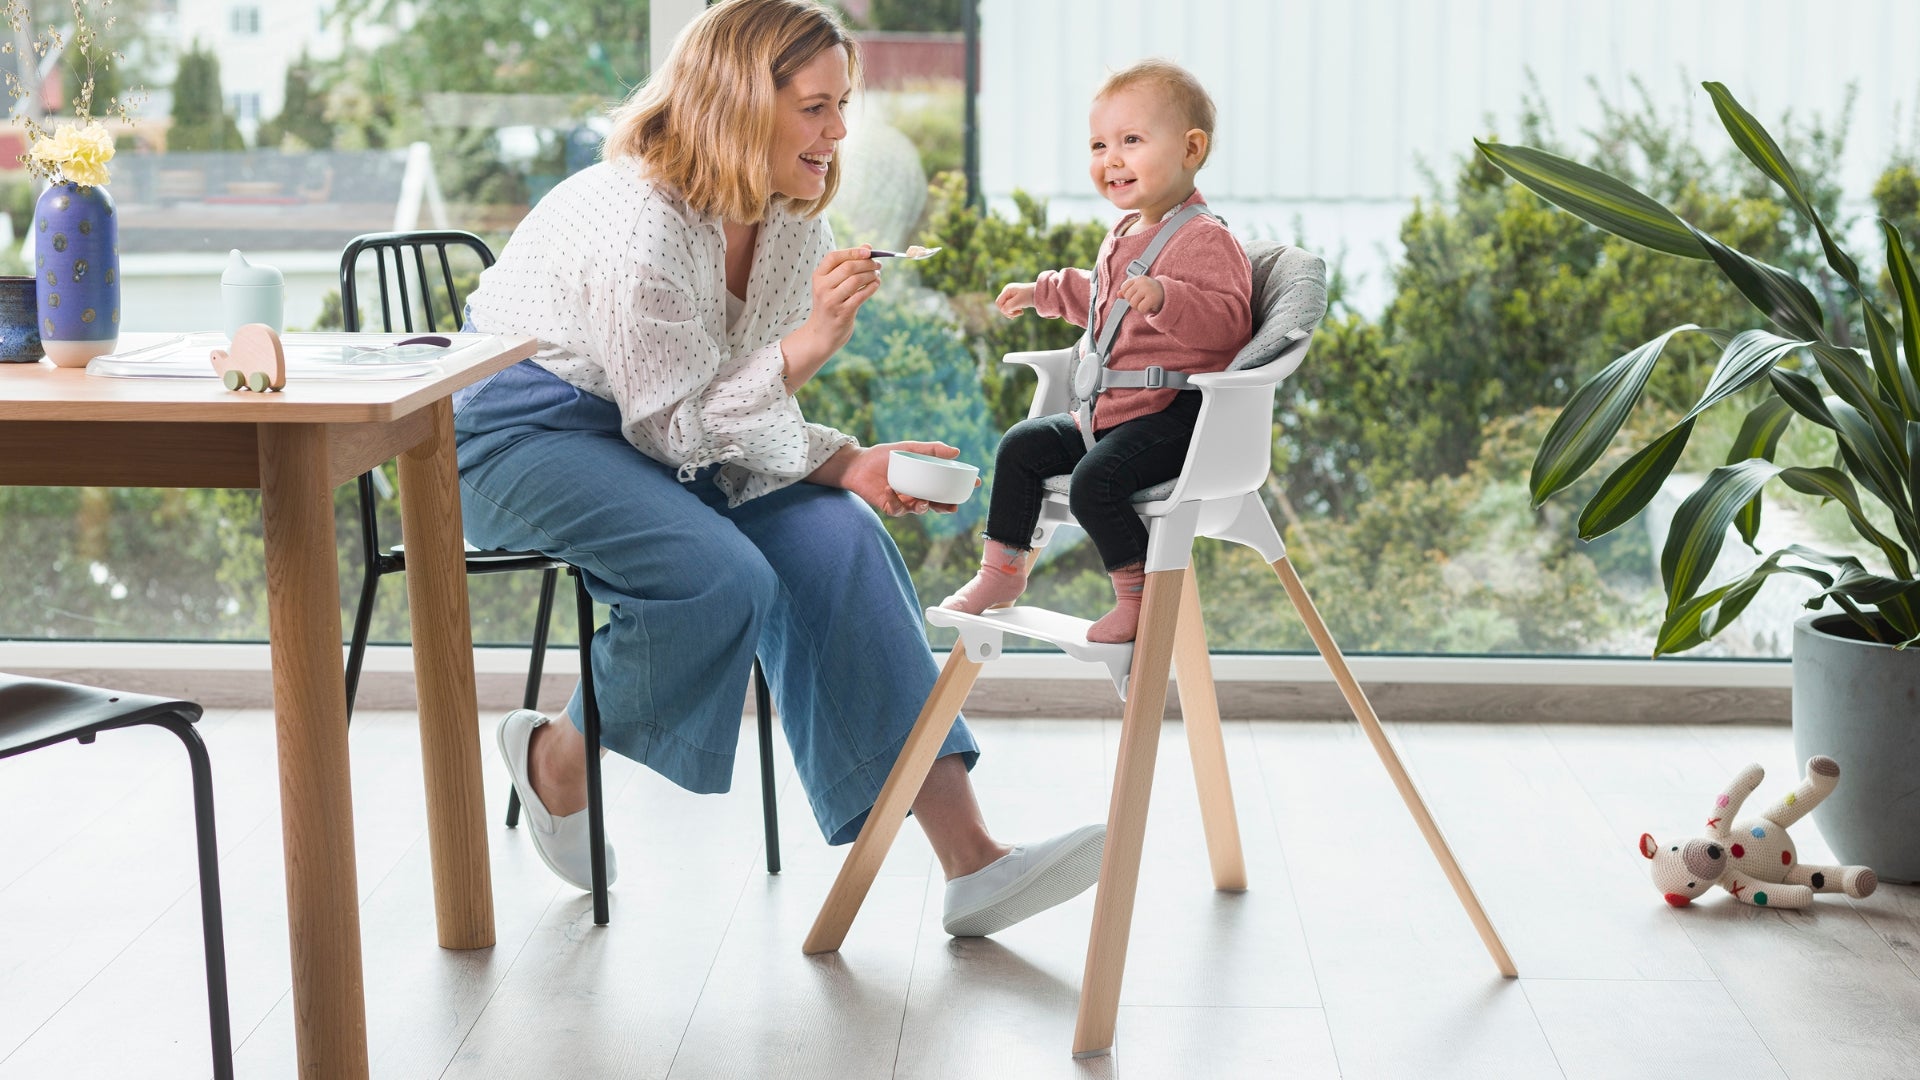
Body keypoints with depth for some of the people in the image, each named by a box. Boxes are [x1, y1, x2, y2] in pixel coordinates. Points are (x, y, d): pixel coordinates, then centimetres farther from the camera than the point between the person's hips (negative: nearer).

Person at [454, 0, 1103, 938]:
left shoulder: (792, 223, 0)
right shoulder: (637, 220, -26)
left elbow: (749, 421, 6)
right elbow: (676, 429, -20)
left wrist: (848, 466, -14)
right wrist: (805, 345, -31)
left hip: (647, 430, 7)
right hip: (522, 430, -7)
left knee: (837, 537, -16)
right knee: (719, 575, -31)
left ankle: (969, 858, -20)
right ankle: (557, 761, -1)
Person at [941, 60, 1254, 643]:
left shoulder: (1204, 241, -15)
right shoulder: (1123, 235, 15)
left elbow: (1228, 321, -28)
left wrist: (1163, 298, -40)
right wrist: (1042, 292, 42)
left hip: (1174, 416, -10)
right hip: (1107, 414, 10)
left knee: (1095, 481, -28)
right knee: (1022, 446, 11)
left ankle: (1139, 593, -12)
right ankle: (1002, 569, 21)